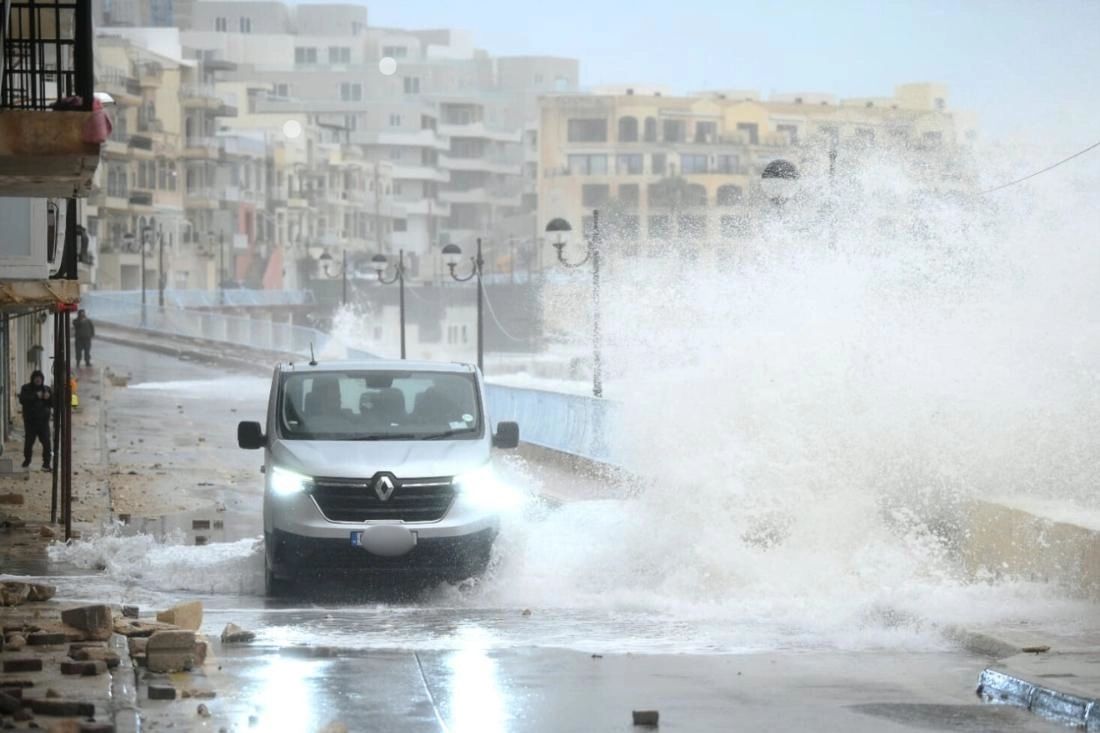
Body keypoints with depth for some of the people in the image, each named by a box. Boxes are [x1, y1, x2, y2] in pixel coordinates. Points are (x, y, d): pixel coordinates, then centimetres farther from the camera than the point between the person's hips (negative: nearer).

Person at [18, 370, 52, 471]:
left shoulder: (46, 389, 9)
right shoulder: (26, 389, 0)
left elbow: (53, 404, 8)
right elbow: (22, 400, -17)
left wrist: (49, 397, -13)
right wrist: (35, 396, -26)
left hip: (43, 420, 1)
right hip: (30, 420, -1)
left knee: (46, 442, -9)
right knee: (28, 441, 8)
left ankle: (46, 463, -5)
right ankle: (27, 460, 28)